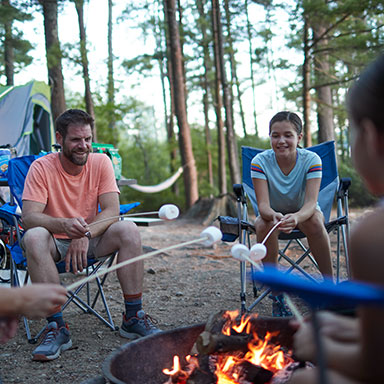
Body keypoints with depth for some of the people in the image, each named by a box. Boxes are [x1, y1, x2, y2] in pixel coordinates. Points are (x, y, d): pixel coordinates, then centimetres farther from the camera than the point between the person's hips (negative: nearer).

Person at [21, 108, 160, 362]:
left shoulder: (101, 162, -5)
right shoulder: (41, 167, -11)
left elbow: (112, 211, -13)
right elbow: (29, 217, -21)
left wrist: (85, 234, -32)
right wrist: (64, 224, -42)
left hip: (91, 241, 2)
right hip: (55, 244, -2)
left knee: (129, 230, -25)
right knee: (34, 237, -34)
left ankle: (133, 318, -16)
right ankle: (57, 328, -29)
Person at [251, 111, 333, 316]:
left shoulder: (311, 159, -21)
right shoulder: (260, 161, -20)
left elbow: (311, 203, -31)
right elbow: (263, 205, -28)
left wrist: (296, 217, -54)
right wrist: (275, 216, -52)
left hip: (303, 213, 0)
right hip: (272, 214, 1)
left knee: (315, 221, -35)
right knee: (264, 225, -34)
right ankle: (276, 294, -21)